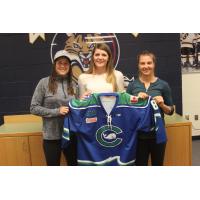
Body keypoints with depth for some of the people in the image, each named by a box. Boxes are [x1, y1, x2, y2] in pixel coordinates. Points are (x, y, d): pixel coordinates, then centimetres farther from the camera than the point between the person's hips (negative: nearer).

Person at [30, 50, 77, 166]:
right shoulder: (44, 83, -6)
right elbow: (34, 108, -7)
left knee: (74, 164, 16)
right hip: (52, 136, -3)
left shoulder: (72, 84, 5)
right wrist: (56, 111, -16)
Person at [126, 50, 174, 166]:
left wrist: (162, 105, -16)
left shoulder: (163, 85, -1)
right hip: (139, 134, 0)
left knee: (158, 164, 15)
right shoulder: (132, 85, 1)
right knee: (140, 164, 10)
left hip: (157, 134, 0)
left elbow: (171, 111, 4)